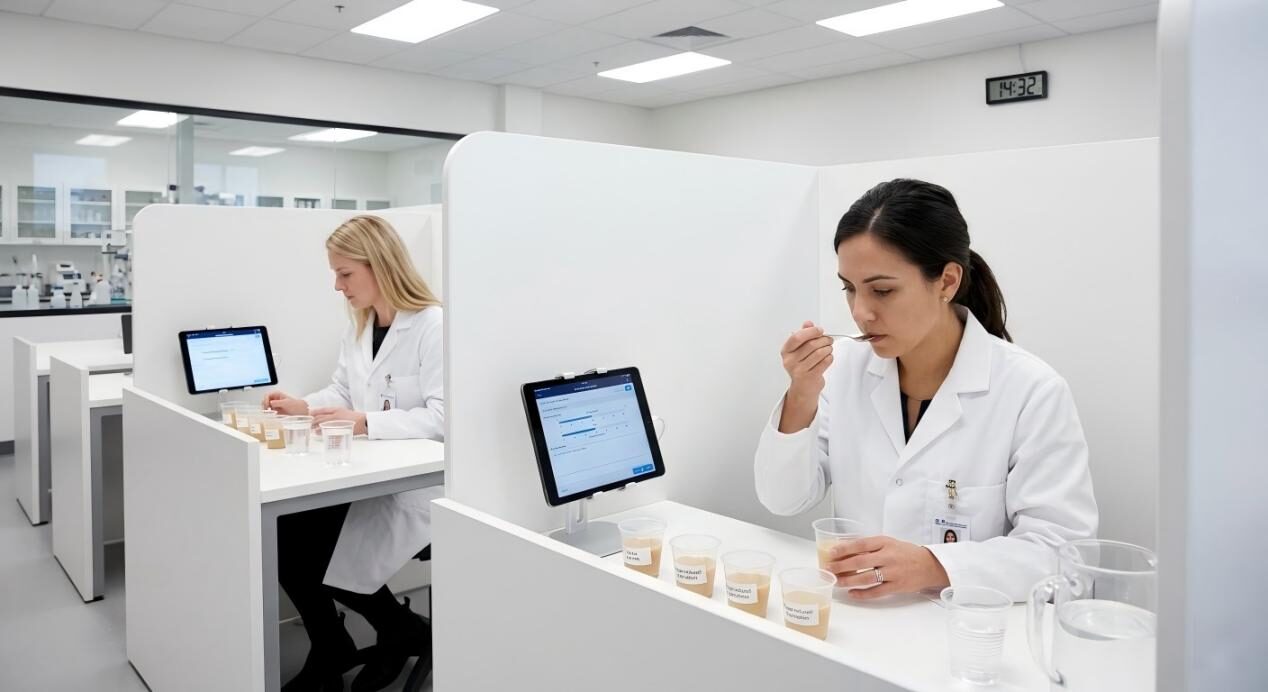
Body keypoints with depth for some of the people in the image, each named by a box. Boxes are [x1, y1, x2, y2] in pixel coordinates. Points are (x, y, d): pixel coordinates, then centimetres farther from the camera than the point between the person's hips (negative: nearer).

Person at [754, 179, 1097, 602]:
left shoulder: (1033, 392, -11)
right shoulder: (844, 366, 1)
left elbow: (1063, 550, -13)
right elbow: (783, 499, 0)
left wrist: (932, 566, -26)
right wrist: (801, 396, -14)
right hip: (854, 615, 2)